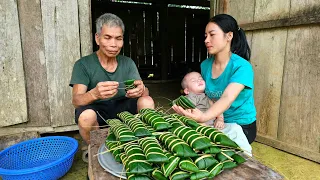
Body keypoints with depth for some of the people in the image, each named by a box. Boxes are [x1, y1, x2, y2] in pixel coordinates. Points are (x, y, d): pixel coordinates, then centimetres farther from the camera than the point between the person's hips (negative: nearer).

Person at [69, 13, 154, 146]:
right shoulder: (83, 65, -8)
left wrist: (141, 89, -35)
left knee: (147, 102, -22)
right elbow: (76, 101, -19)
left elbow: (144, 92, -8)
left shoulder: (128, 63, 2)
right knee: (86, 116, -34)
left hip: (121, 108, 3)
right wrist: (94, 94, -43)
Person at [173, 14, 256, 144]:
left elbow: (227, 99, -34)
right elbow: (203, 96, 5)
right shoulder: (205, 65, -1)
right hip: (216, 122, 5)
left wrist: (203, 117, -53)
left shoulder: (241, 66, -20)